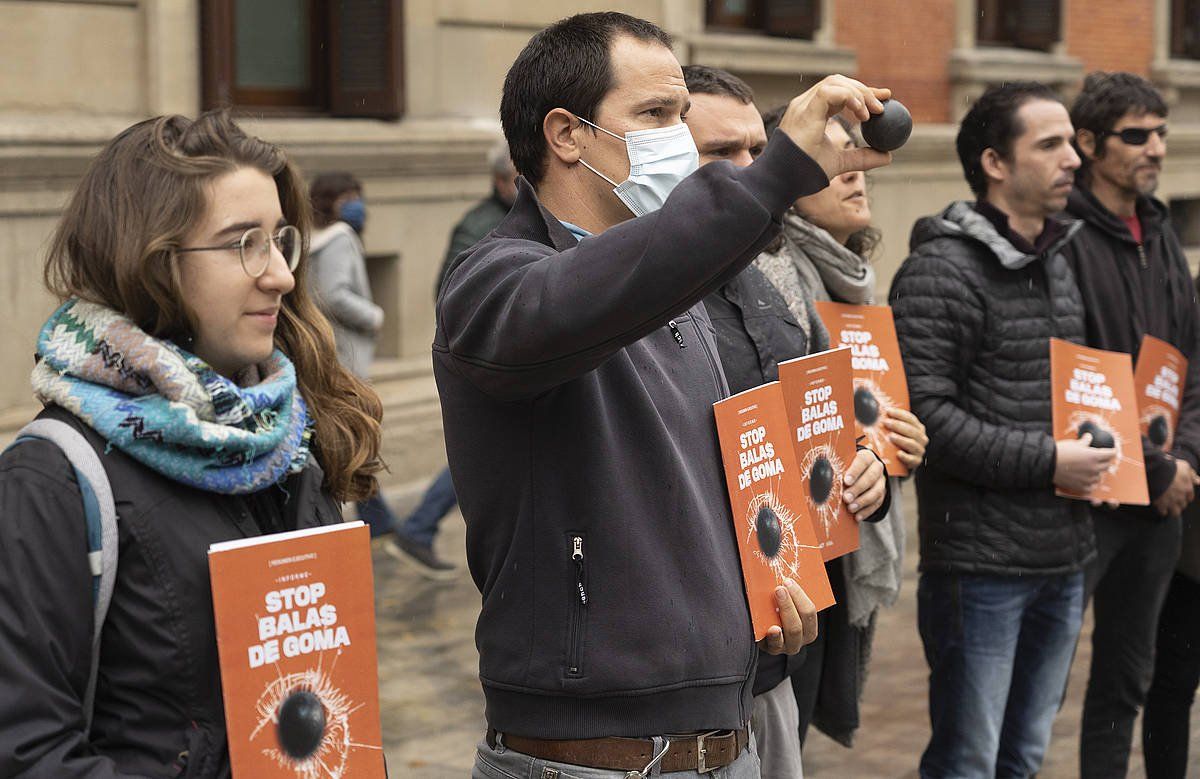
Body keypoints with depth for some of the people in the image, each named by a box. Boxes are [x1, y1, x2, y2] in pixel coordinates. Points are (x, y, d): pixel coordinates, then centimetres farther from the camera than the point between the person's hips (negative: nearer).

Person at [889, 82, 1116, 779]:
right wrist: (1046, 461, -18)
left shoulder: (1058, 263, 15)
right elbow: (923, 413, -21)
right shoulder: (942, 270, -13)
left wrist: (1096, 445, 7)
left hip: (1064, 561, 8)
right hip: (982, 564, -8)